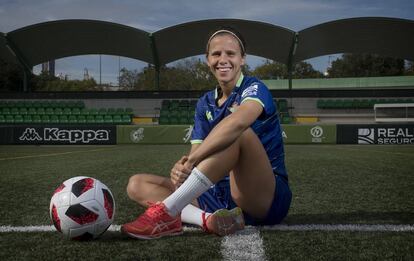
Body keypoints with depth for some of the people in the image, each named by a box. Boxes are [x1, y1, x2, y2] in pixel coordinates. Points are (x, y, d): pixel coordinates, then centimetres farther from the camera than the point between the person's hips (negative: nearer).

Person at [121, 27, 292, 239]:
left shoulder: (254, 89, -6)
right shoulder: (205, 104, 12)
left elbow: (238, 121, -31)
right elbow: (196, 153, -1)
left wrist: (190, 161, -36)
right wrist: (181, 168, -25)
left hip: (267, 197, -6)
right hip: (221, 196, 6)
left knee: (237, 134, -33)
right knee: (137, 184, -3)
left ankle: (166, 212, -34)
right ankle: (208, 219, -31)